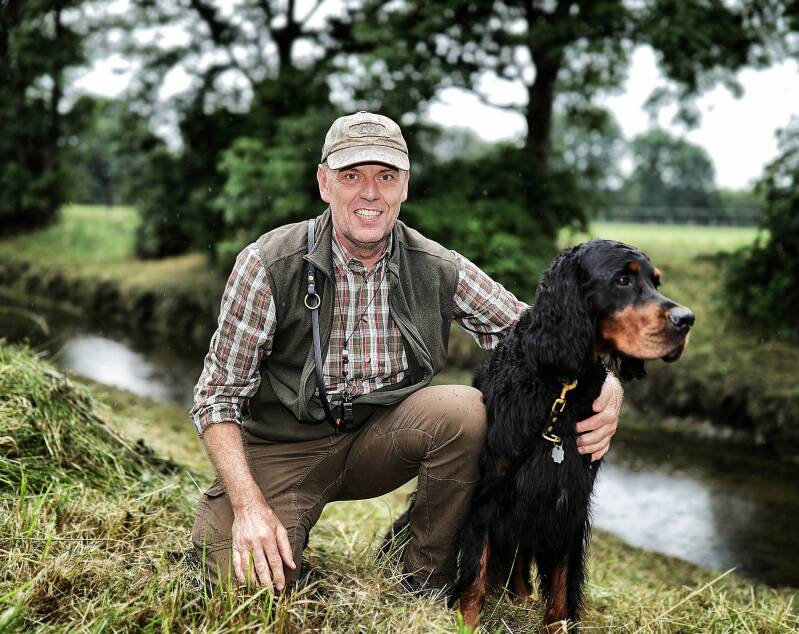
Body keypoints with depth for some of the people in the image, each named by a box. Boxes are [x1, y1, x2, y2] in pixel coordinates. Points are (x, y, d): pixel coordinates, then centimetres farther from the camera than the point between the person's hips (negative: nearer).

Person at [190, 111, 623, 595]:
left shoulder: (439, 270, -8)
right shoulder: (268, 265, -15)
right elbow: (219, 394, -11)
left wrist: (606, 386, -26)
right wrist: (250, 505, -23)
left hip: (380, 438, 3)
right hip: (283, 447, -2)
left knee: (466, 410, -26)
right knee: (251, 584, -24)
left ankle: (430, 578, -4)